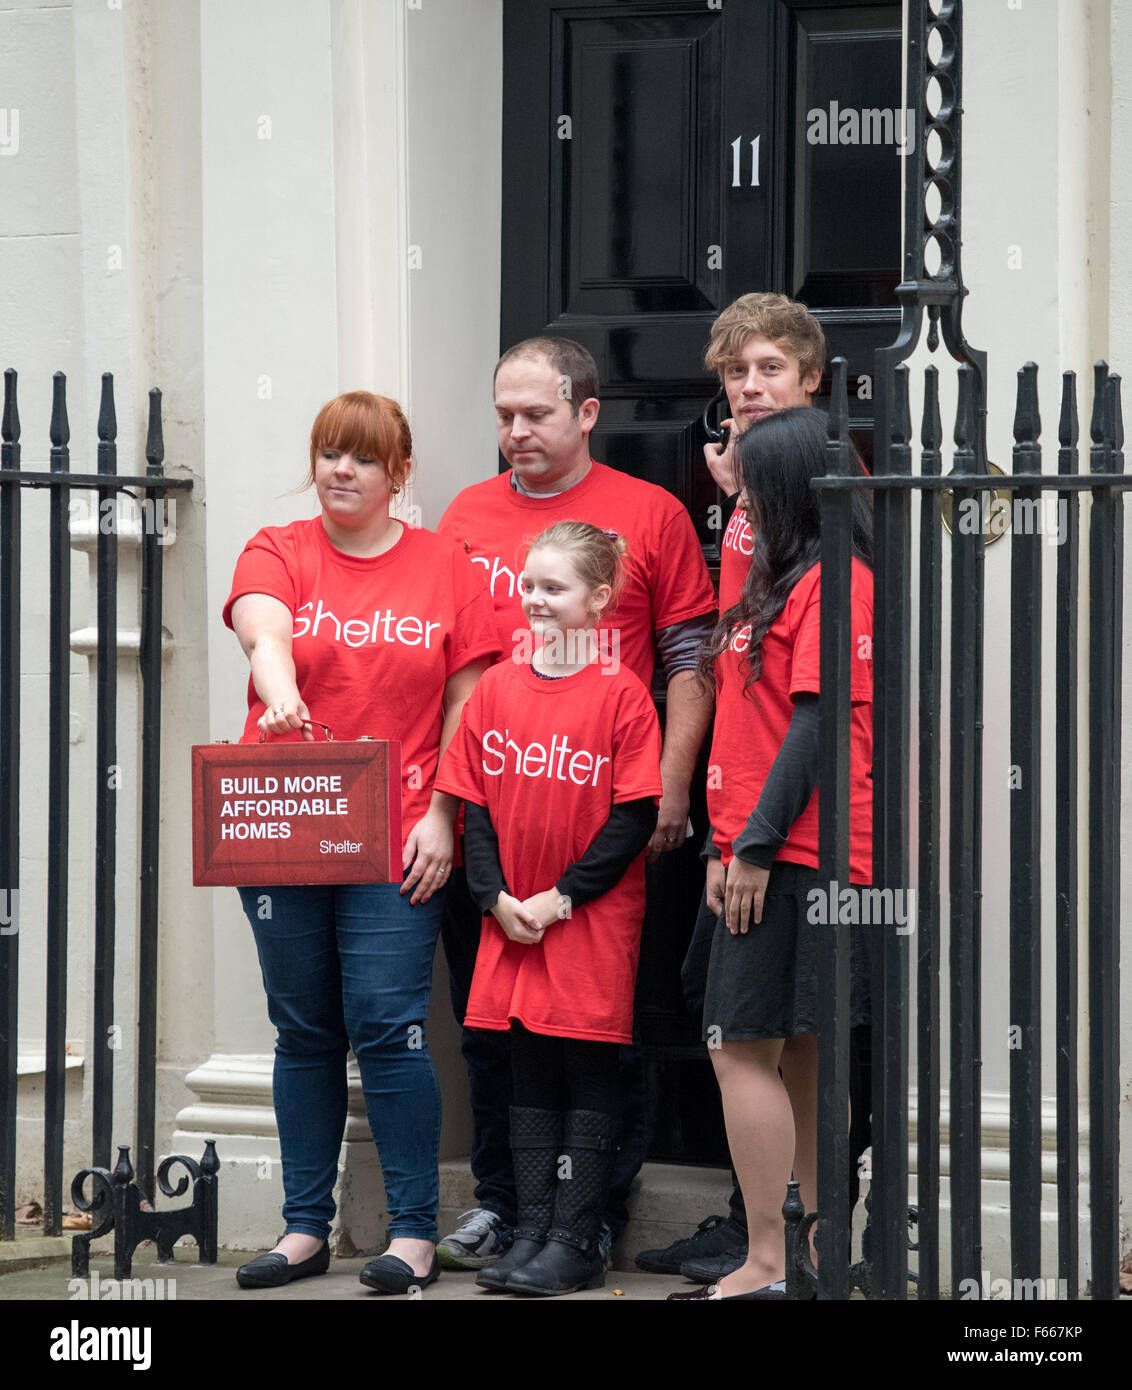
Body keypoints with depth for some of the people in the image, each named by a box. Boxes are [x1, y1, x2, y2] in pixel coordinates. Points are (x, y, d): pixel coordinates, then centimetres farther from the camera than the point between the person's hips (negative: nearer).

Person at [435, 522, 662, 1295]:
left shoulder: (620, 693, -8)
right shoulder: (497, 687, 6)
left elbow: (635, 816, -10)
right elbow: (474, 803, 7)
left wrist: (562, 898, -13)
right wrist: (496, 896, -5)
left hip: (593, 920, -5)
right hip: (512, 918, 5)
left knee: (588, 1076, 0)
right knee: (530, 1076, 9)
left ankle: (576, 1241, 3)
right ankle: (532, 1231, 14)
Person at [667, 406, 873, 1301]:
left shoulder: (831, 582, -11)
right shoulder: (786, 582, 19)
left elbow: (817, 723, -17)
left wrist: (757, 844, -17)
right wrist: (728, 844, 17)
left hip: (793, 856, -10)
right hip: (778, 856, 10)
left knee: (744, 1048, -10)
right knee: (800, 1056, 11)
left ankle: (766, 1266, -8)